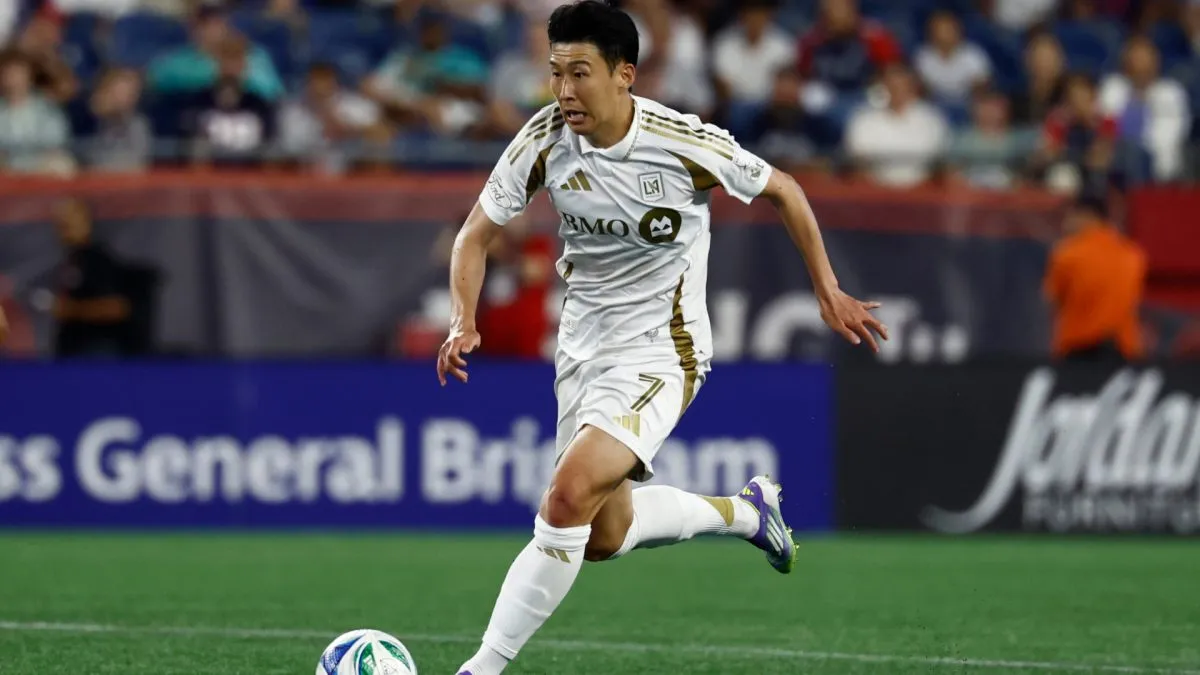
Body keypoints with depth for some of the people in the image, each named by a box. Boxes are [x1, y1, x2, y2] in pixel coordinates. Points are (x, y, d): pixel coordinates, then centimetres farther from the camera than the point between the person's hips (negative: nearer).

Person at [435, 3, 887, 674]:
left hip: (660, 351, -6)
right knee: (604, 538, 15)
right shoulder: (546, 140, -11)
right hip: (583, 343, 6)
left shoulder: (688, 143, -20)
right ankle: (746, 510, 41)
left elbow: (783, 190, -2)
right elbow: (476, 234, -1)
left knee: (569, 499, -26)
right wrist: (464, 321, -18)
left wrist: (829, 291, 0)